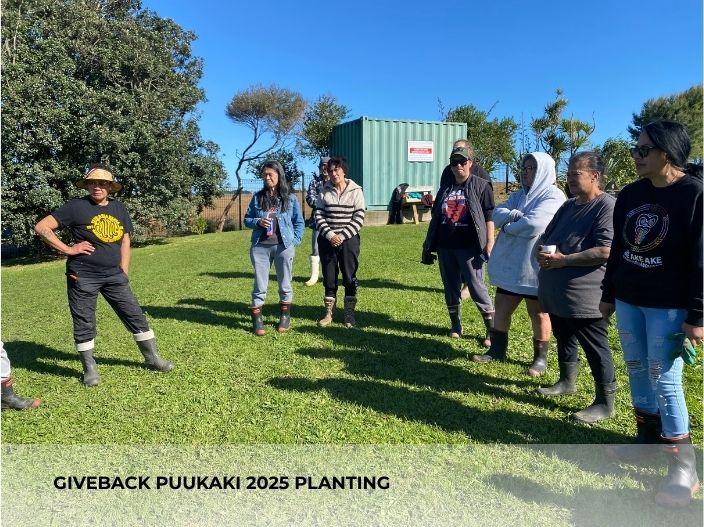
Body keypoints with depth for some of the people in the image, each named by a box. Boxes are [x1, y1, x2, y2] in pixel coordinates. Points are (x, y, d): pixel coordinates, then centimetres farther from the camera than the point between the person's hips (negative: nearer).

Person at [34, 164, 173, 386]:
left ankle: (152, 358, 19)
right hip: (83, 276, -4)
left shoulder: (119, 209, 9)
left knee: (135, 315, 6)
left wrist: (123, 275, 8)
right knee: (84, 323, 5)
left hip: (113, 275, 4)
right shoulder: (76, 206, -5)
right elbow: (42, 227, -6)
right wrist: (68, 249, -11)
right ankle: (89, 368, 21)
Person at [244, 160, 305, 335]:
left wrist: (295, 240, -4)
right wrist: (257, 222, -11)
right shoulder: (257, 197, 7)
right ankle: (257, 321, 10)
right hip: (260, 247, 1)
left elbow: (299, 222, 8)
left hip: (284, 246, -1)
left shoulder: (290, 198, 3)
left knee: (285, 284, 10)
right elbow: (247, 219, 10)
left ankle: (285, 318, 25)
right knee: (260, 286, 3)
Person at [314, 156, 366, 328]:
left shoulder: (355, 191, -1)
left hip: (349, 240, -2)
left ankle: (349, 313, 13)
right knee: (329, 276, 8)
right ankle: (329, 312, 19)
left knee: (350, 277, 3)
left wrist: (342, 236, -13)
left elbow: (359, 218, -6)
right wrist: (330, 235, -13)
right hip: (327, 240, 2)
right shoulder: (324, 191, 4)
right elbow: (319, 216, 1)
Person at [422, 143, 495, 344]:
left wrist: (489, 244, -11)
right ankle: (456, 326, 24)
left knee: (477, 287, -4)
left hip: (469, 247, -5)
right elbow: (435, 218, 17)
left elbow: (489, 217, -3)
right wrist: (428, 246, 14)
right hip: (445, 246, 5)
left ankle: (492, 330, 5)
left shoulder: (481, 186, 0)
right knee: (450, 288, 11)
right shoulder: (445, 189, 14)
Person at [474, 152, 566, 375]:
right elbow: (497, 214, 2)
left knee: (538, 314, 8)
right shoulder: (518, 195, 14)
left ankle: (540, 357, 23)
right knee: (501, 308, 13)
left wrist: (508, 225, -9)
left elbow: (534, 224, -26)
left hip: (535, 267, -7)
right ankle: (497, 350, 28)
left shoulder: (553, 196, -12)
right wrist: (514, 215, -18)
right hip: (510, 264, 7)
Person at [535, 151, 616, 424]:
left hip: (584, 295, -9)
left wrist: (563, 260, -19)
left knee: (595, 349, 1)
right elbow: (545, 237, 20)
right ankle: (567, 381, 40)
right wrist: (542, 252, -4)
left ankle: (605, 402, 13)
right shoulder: (568, 206, 15)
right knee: (564, 340, 22)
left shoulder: (607, 206, -13)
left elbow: (605, 252, -23)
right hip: (555, 291, 9)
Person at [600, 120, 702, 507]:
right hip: (628, 300, 6)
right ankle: (647, 437, 32)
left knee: (664, 380, -3)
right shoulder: (630, 194, 7)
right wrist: (608, 295, 15)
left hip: (669, 306, -6)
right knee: (636, 371, 14)